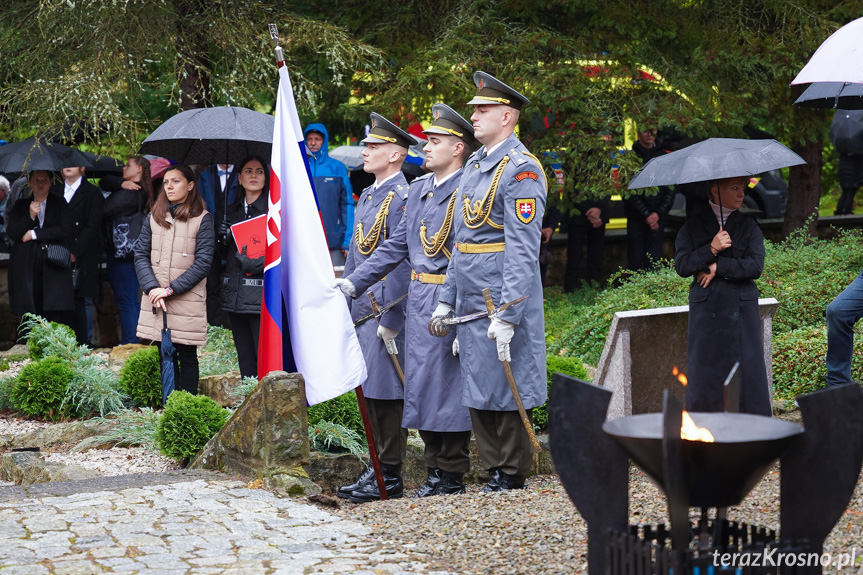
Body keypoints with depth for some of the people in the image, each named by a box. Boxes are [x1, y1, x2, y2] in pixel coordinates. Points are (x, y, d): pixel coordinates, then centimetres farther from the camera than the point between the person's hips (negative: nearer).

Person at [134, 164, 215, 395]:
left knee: (187, 357, 0)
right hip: (155, 301, 4)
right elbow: (140, 255, 6)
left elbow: (203, 262, -8)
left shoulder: (202, 219, -1)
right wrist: (152, 289, -10)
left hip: (187, 301, -3)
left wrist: (171, 289, -13)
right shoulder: (154, 218, 11)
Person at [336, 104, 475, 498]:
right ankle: (435, 470, 20)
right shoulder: (419, 189, 14)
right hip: (417, 301, 8)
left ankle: (453, 476, 7)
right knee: (421, 383, 10)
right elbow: (396, 245, 18)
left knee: (448, 383, -2)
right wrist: (354, 283, 13)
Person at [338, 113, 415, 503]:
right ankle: (377, 470, 19)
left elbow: (402, 263, -17)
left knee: (386, 391, -5)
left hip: (387, 308, -9)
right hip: (362, 307, 9)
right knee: (370, 390, 12)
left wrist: (391, 320, -19)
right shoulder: (368, 195, 17)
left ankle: (390, 479, 1)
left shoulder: (402, 197, -12)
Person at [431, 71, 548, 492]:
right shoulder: (474, 165, 14)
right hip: (469, 297, 8)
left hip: (501, 298, -8)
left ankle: (513, 473, 13)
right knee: (477, 388, 12)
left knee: (503, 386, 0)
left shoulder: (521, 170, -14)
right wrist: (446, 300, 15)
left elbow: (523, 251, -20)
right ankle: (494, 469, 22)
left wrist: (506, 316, -24)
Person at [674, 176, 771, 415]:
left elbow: (756, 266, -5)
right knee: (704, 373, 0)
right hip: (706, 308, 0)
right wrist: (711, 249, -14)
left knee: (747, 370, -2)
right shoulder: (694, 224, 5)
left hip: (741, 310, 1)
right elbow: (681, 265, -4)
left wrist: (718, 267, -9)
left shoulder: (748, 225, 6)